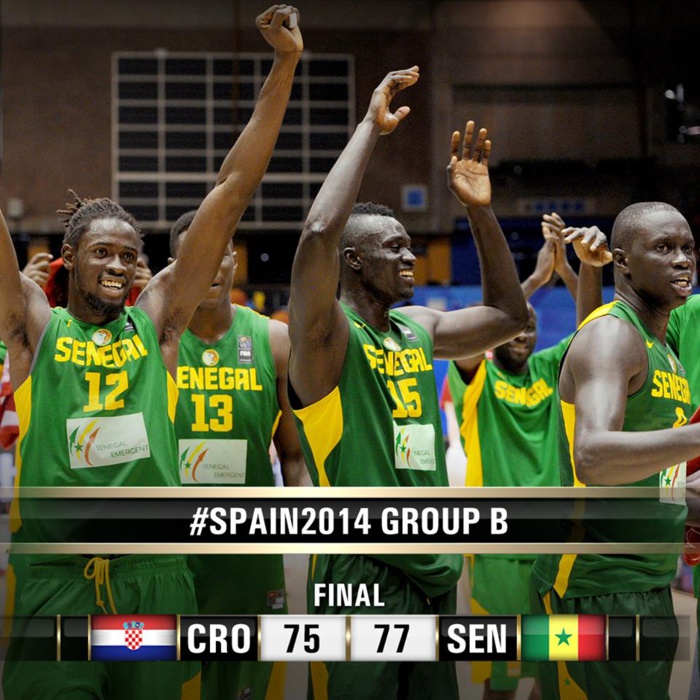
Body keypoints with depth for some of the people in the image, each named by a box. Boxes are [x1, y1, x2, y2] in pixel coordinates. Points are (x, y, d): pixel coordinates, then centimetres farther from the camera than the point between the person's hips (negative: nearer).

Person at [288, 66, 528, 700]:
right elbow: (319, 234, -27)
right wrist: (370, 126, -19)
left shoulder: (419, 329, 13)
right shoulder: (326, 336, -9)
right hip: (363, 580, -7)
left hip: (435, 575, 8)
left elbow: (508, 315, 24)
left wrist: (481, 212, 13)